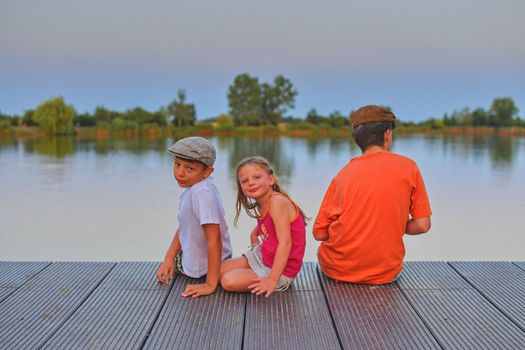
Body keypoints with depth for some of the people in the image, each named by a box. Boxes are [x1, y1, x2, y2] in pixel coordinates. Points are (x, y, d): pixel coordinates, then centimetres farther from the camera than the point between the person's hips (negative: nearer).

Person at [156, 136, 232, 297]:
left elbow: (214, 240, -33)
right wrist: (169, 258, 1)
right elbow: (183, 227, 7)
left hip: (206, 266, -9)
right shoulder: (191, 187, -4)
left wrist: (210, 285, -29)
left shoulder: (203, 193, -33)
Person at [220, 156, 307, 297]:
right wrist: (257, 250, 8)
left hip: (280, 269, -9)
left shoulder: (277, 201, -24)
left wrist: (272, 279, -27)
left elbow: (285, 243, -28)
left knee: (229, 281, -19)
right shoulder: (261, 206, 5)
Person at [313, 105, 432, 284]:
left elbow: (319, 233, -3)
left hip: (337, 270, 0)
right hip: (385, 273, 0)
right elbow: (422, 225, -6)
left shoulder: (344, 174, -5)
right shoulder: (408, 167, -6)